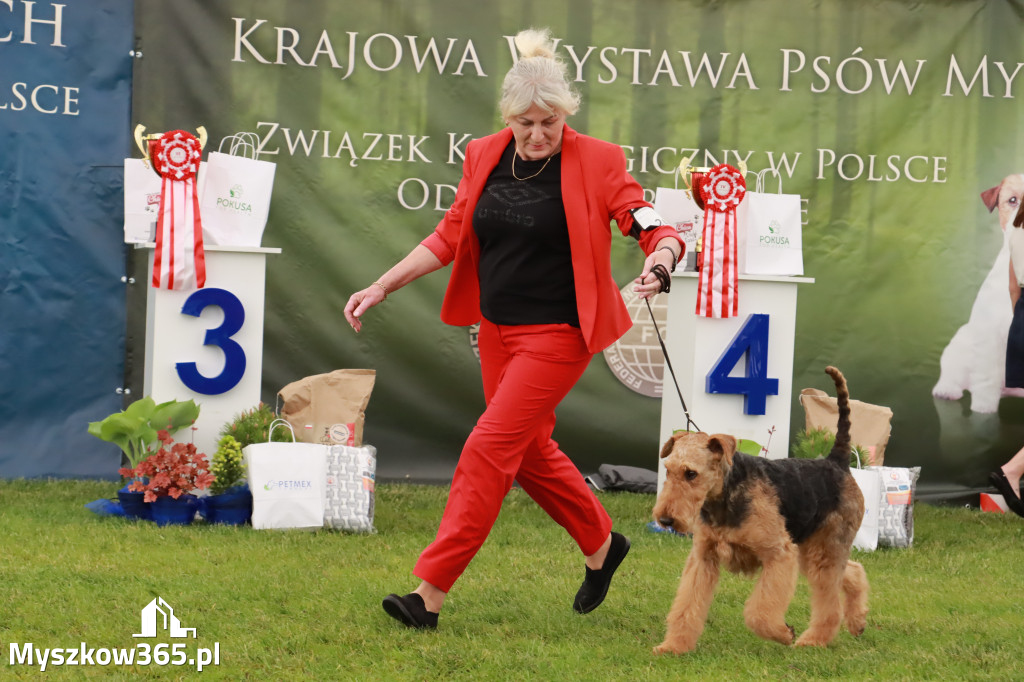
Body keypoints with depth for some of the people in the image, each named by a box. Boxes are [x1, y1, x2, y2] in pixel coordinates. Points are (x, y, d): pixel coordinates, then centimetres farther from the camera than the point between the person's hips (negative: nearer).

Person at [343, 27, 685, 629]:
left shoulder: (596, 162, -11)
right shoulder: (485, 157, 4)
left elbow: (656, 229, -12)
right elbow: (449, 238, 11)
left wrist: (660, 261, -35)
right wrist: (382, 287, 5)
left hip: (557, 333, -6)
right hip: (499, 329, 6)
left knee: (491, 448, -12)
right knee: (530, 450, 16)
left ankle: (431, 594, -11)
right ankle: (602, 544, 40)